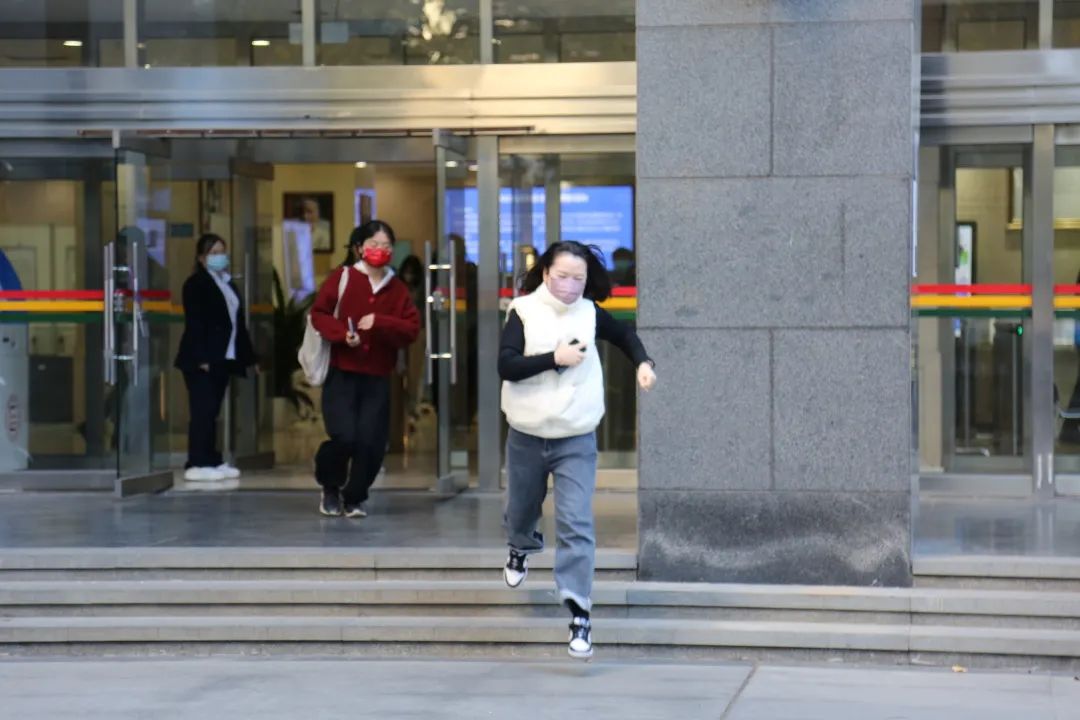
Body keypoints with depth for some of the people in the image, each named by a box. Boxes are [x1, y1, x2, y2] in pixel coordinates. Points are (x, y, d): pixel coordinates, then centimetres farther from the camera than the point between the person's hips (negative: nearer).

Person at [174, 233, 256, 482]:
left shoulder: (228, 283, 19)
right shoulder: (196, 284, -7)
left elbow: (237, 321, 17)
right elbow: (194, 324, -14)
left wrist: (247, 355, 11)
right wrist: (201, 358, -21)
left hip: (223, 359, 8)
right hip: (202, 360, -8)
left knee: (212, 411, 10)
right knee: (202, 411, -8)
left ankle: (212, 461, 12)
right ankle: (197, 464, -7)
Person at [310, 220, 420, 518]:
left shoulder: (397, 288, 8)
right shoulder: (342, 277, -1)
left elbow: (412, 328, 1)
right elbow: (318, 313, -1)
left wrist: (380, 323, -15)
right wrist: (342, 334, -17)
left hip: (377, 378, 3)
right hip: (341, 373, -3)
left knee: (371, 442, -5)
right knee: (344, 437, -15)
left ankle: (355, 497, 19)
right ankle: (330, 488, 15)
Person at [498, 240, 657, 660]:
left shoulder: (590, 314, -1)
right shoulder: (524, 312, -9)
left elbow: (625, 336, 19)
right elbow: (506, 365, -20)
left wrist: (642, 363, 3)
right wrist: (555, 358, -25)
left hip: (576, 441, 0)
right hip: (527, 437, 0)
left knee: (576, 525, -11)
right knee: (521, 509, 21)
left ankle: (579, 612, -11)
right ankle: (521, 549, 57)